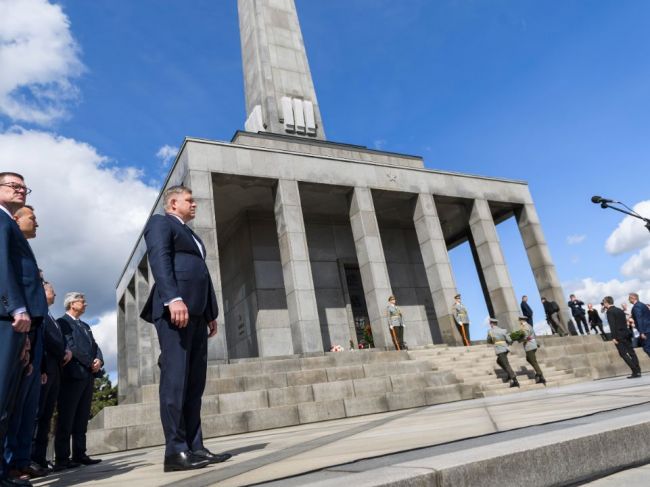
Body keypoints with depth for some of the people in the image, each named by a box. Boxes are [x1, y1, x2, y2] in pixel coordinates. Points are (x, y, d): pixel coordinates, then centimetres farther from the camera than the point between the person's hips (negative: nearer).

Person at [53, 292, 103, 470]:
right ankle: (62, 459, -4)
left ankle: (79, 455, 9)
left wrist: (99, 360, -3)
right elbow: (70, 346, -13)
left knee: (81, 418, 7)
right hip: (72, 374, -7)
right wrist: (90, 362, -12)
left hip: (88, 376, 8)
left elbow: (95, 346, 17)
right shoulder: (62, 322, -1)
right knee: (66, 418, -6)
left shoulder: (85, 326, 25)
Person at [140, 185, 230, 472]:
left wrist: (211, 313, 17)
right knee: (175, 375, -11)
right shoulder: (160, 223, 7)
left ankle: (194, 446, 5)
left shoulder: (190, 234, 32)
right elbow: (159, 260, -11)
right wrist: (174, 299, -25)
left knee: (195, 380, 3)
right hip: (175, 307, -8)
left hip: (196, 311, 8)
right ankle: (175, 450, -9)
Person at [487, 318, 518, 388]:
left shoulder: (490, 331, -1)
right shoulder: (503, 330, 6)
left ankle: (515, 381, -17)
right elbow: (509, 341, 2)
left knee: (507, 365, -9)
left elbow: (489, 341, 13)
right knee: (499, 361, 28)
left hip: (500, 350, -6)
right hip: (505, 349, 6)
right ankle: (510, 374, 23)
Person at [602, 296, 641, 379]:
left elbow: (612, 325, -17)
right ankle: (638, 371, 8)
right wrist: (627, 333, 21)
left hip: (619, 335, -8)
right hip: (626, 333, 8)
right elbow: (625, 322, 17)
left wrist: (613, 337, -18)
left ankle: (635, 372, -10)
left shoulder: (609, 311, -10)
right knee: (631, 352, 9)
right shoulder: (620, 310, 15)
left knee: (623, 354, -5)